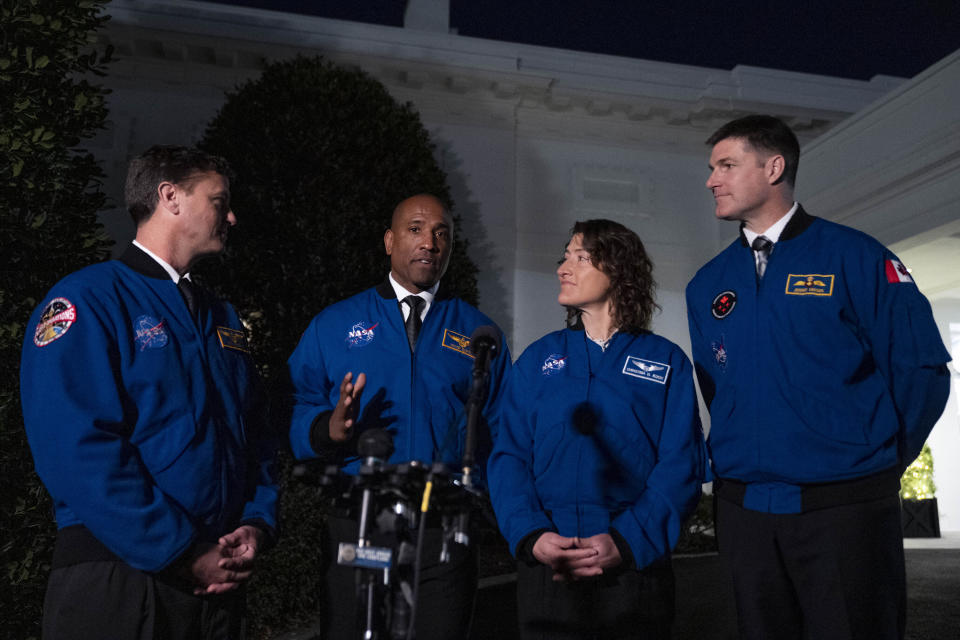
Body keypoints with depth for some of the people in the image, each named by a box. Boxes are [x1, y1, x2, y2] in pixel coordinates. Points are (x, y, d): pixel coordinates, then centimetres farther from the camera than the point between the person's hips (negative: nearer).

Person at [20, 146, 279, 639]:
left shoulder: (221, 317, 13)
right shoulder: (87, 301, -9)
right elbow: (78, 450, -19)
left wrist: (258, 524, -3)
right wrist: (180, 555, -18)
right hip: (119, 576, -6)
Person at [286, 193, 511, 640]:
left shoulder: (478, 333, 8)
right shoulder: (334, 325, 7)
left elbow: (502, 433, 3)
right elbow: (294, 416, 2)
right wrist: (330, 429, -19)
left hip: (447, 533, 1)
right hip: (354, 528, 0)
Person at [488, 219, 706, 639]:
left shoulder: (666, 361, 4)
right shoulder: (538, 358, 9)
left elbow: (681, 463, -4)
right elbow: (509, 456, 3)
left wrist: (627, 541, -17)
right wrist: (531, 535, -13)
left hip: (635, 569, -1)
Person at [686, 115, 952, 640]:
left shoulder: (853, 256, -5)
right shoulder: (707, 284, 8)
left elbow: (920, 369, -5)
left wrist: (878, 462, -1)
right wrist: (738, 458, 11)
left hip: (845, 508, -4)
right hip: (744, 512, 4)